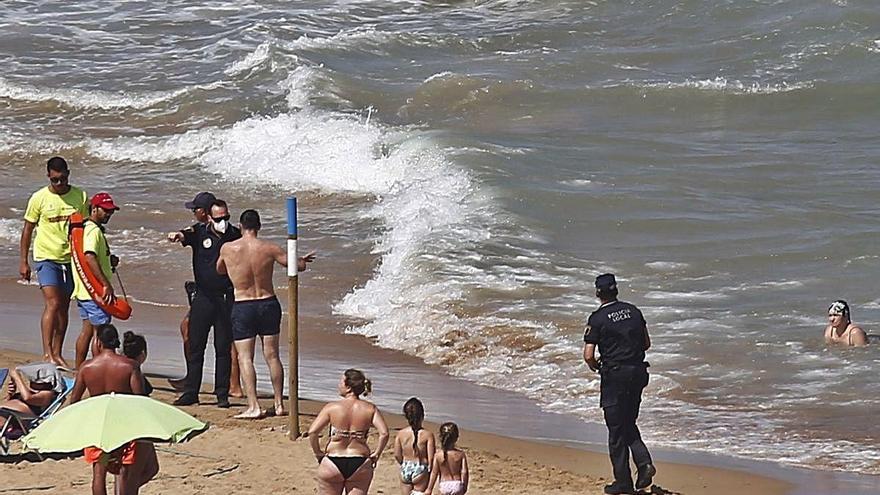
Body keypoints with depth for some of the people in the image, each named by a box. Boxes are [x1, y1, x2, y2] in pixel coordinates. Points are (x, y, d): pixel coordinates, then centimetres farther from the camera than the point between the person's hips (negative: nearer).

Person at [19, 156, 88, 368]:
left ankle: (57, 353, 17)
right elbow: (28, 230, 1)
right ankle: (47, 353, -20)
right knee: (53, 304, -16)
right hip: (47, 258, -3)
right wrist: (23, 262, -1)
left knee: (64, 308, 9)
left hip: (71, 259, 3)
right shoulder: (39, 198, -5)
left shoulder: (80, 197, 1)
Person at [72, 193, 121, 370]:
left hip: (84, 290, 10)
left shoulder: (84, 228, 15)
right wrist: (106, 285, -31)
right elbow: (89, 258, -30)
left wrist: (109, 260, 7)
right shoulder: (94, 231, -17)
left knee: (87, 330, 15)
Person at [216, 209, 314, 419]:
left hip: (242, 307, -2)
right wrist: (303, 260, 25)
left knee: (245, 358, 1)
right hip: (268, 303, 2)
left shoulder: (227, 249, -6)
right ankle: (279, 404, 17)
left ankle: (253, 406, -8)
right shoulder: (269, 249, -7)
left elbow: (219, 270, 15)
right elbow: (299, 266, 1)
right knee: (272, 356, 12)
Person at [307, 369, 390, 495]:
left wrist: (318, 453, -1)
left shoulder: (332, 408, -7)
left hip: (333, 464, -2)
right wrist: (376, 454, 0)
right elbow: (384, 434, -12)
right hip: (360, 465, 2)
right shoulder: (370, 409, -2)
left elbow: (312, 432, -15)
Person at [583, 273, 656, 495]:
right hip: (638, 372, 5)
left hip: (614, 376, -5)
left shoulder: (597, 319, -10)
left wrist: (597, 368, 8)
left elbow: (588, 356, -12)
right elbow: (646, 343, 13)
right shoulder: (633, 311, 7)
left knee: (616, 429, 3)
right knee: (629, 424, 20)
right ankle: (644, 462, -2)